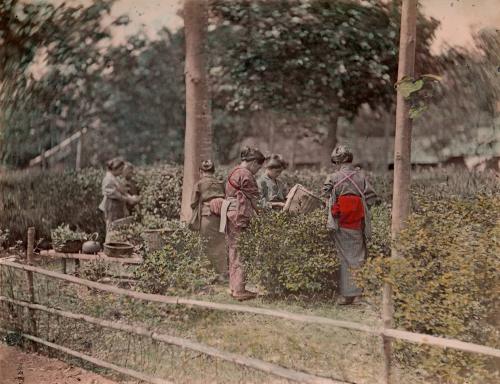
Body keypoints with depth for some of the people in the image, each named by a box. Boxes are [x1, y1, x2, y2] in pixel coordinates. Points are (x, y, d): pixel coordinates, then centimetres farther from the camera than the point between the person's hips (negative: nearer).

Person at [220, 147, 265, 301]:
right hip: (241, 215, -10)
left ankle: (233, 287, 17)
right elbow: (253, 198, -13)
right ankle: (239, 290, -6)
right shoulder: (246, 175, -11)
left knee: (233, 251, 12)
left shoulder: (233, 172, 19)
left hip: (230, 213, 10)